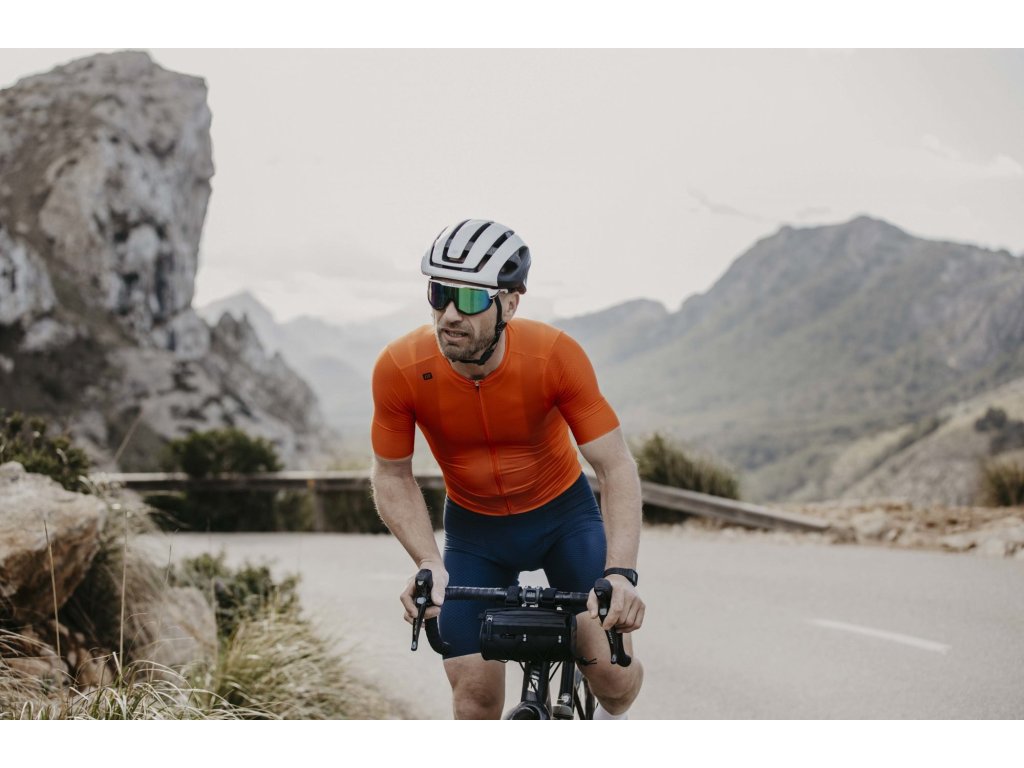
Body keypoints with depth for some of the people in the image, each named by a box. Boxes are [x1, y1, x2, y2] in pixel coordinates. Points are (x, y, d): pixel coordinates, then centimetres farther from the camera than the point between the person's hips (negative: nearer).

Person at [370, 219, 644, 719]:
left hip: (562, 514, -1)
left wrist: (620, 571, -38)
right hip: (474, 529, 1)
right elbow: (392, 476, -10)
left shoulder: (556, 355, -28)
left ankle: (611, 723, 22)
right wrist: (428, 563, -25)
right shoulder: (399, 369, -25)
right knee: (474, 699, -7)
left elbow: (616, 467, -25)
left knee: (612, 670, -13)